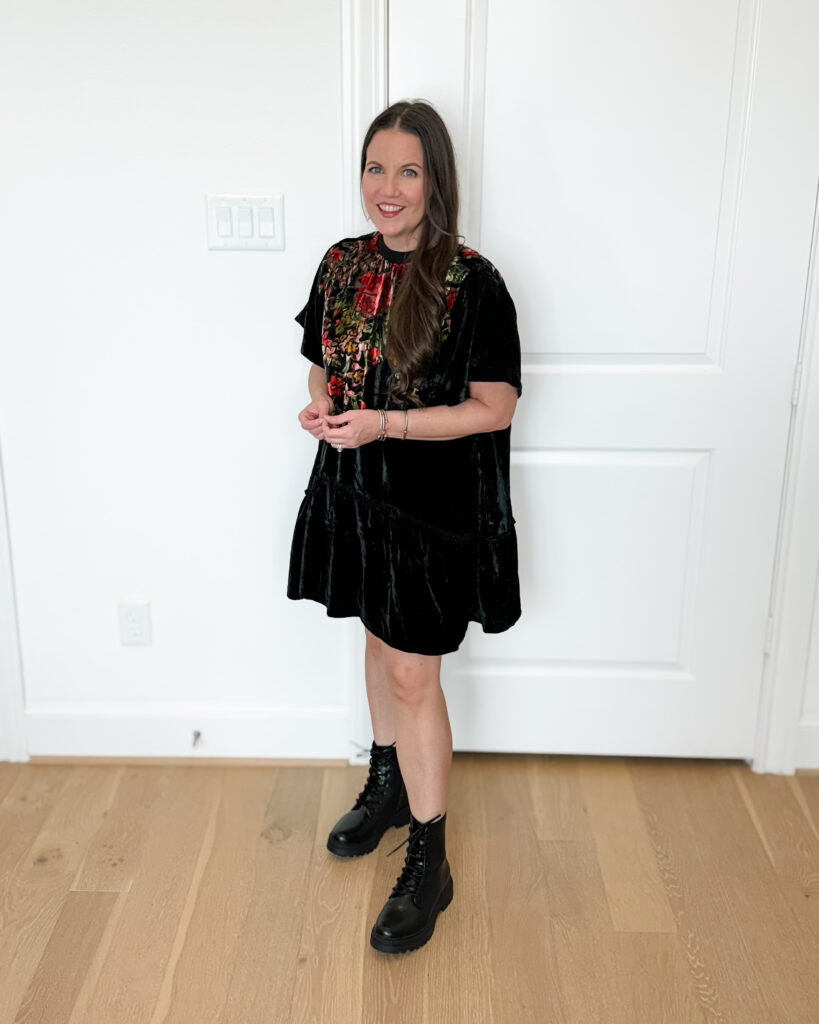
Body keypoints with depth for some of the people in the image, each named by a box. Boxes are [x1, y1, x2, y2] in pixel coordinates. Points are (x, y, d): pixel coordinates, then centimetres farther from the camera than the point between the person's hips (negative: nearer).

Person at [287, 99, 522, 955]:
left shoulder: (472, 283, -16)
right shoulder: (342, 265, 2)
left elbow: (494, 408, -15)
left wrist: (384, 423, -24)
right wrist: (321, 405, -9)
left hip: (437, 505, -6)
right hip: (357, 492, 6)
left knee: (413, 672, -2)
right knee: (380, 639, 20)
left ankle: (429, 862, 14)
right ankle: (389, 783, 43)